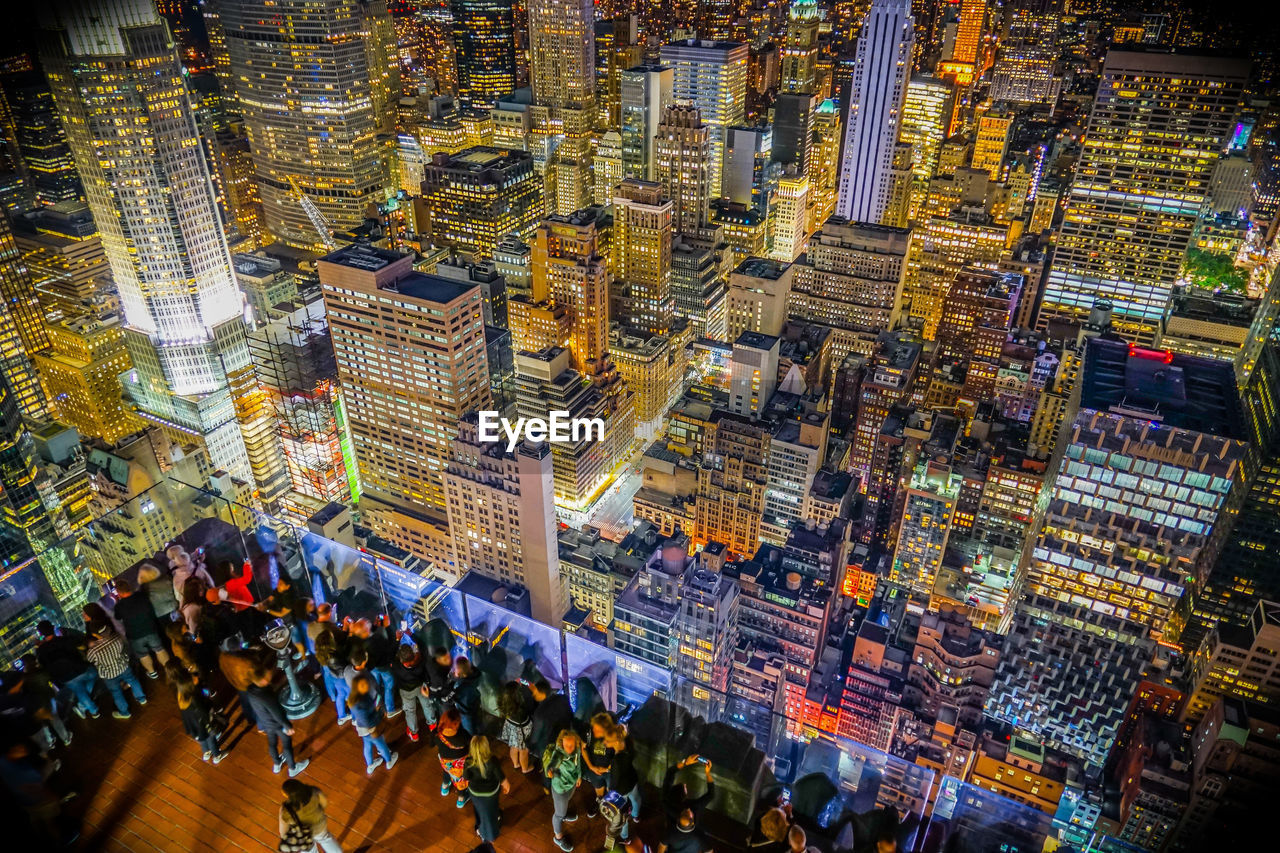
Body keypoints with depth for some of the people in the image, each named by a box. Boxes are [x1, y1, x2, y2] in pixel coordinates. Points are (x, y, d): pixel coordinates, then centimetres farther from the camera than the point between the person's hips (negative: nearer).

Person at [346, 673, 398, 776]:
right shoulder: (359, 705, -41)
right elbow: (367, 722, -32)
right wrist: (377, 710, -21)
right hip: (368, 729, -7)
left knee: (368, 745, 31)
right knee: (381, 744, 22)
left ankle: (370, 766, 57)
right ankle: (389, 761, 51)